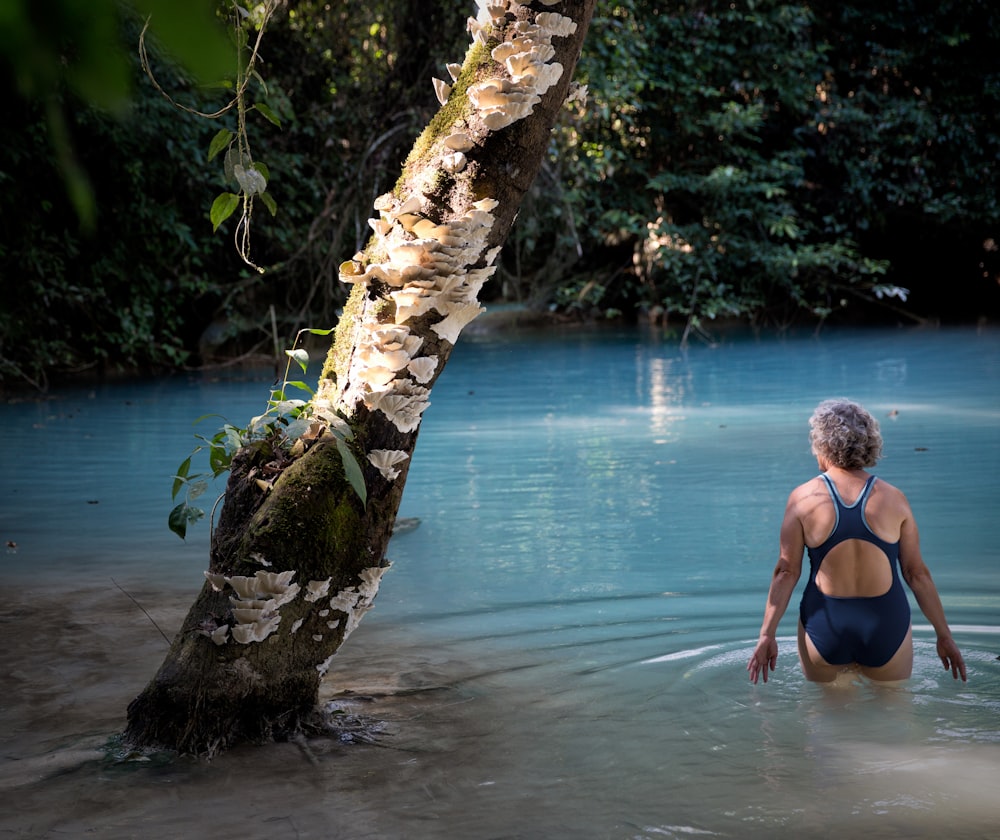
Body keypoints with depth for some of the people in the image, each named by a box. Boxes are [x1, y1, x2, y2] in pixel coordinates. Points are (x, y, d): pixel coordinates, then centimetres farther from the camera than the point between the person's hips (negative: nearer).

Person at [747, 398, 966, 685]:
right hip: (887, 627, 0)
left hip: (823, 625, 0)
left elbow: (787, 572, -6)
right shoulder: (894, 499, -3)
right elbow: (917, 574, 0)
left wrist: (767, 634, -2)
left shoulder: (802, 497, -6)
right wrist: (944, 635, 8)